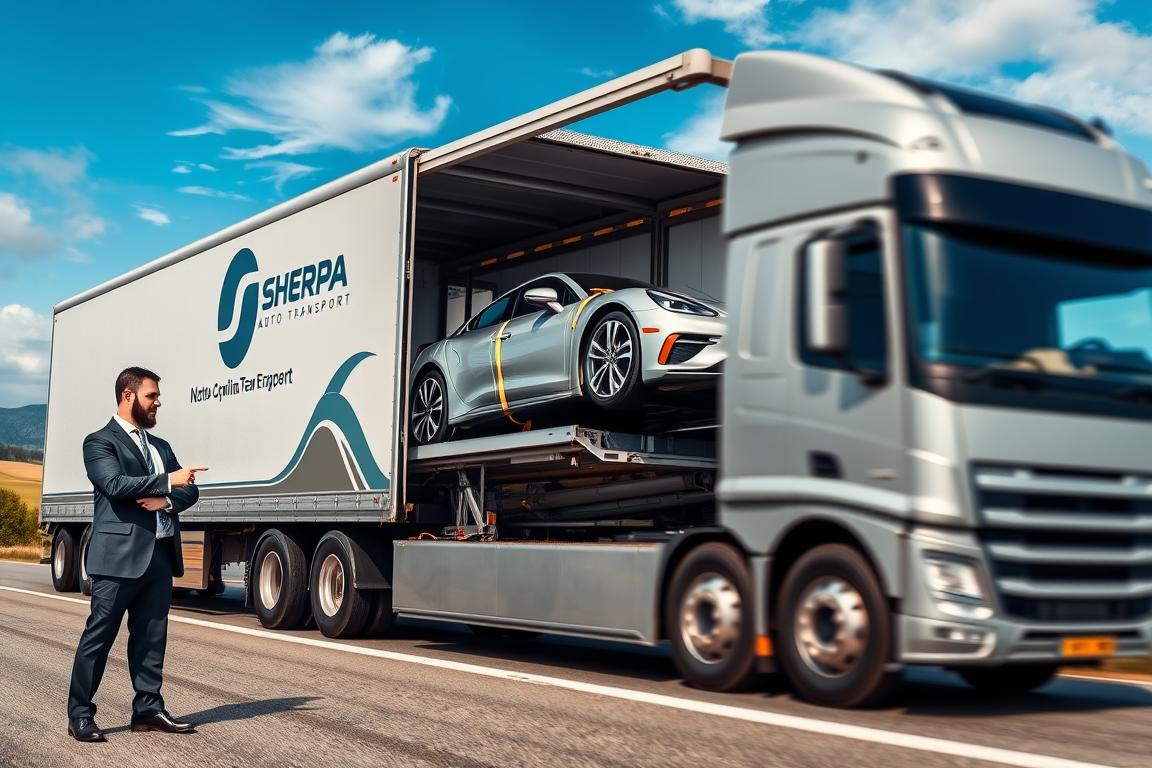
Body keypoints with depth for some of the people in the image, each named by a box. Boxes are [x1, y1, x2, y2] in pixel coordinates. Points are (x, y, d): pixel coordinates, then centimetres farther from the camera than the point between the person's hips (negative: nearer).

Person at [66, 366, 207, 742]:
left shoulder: (160, 446, 22)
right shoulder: (100, 441, 0)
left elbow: (189, 490, 15)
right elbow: (114, 484, -18)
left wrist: (167, 500, -6)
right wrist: (167, 481, -19)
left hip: (160, 555, 7)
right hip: (120, 555, -7)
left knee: (151, 636, 9)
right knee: (99, 634, -2)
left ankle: (148, 709, 16)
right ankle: (80, 715, 4)